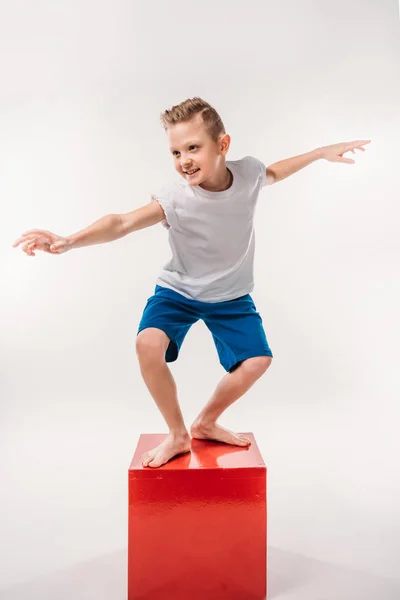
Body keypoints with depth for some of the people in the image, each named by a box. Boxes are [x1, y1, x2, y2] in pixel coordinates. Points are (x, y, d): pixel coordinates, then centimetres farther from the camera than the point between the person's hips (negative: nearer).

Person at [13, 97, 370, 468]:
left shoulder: (248, 172, -16)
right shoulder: (174, 198, -27)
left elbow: (273, 173, 8)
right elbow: (122, 223, -35)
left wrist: (321, 153, 14)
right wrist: (69, 241, -50)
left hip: (231, 296, 3)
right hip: (177, 290, -3)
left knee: (258, 361, -6)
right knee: (148, 345, -26)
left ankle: (206, 423, 20)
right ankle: (177, 435, -2)